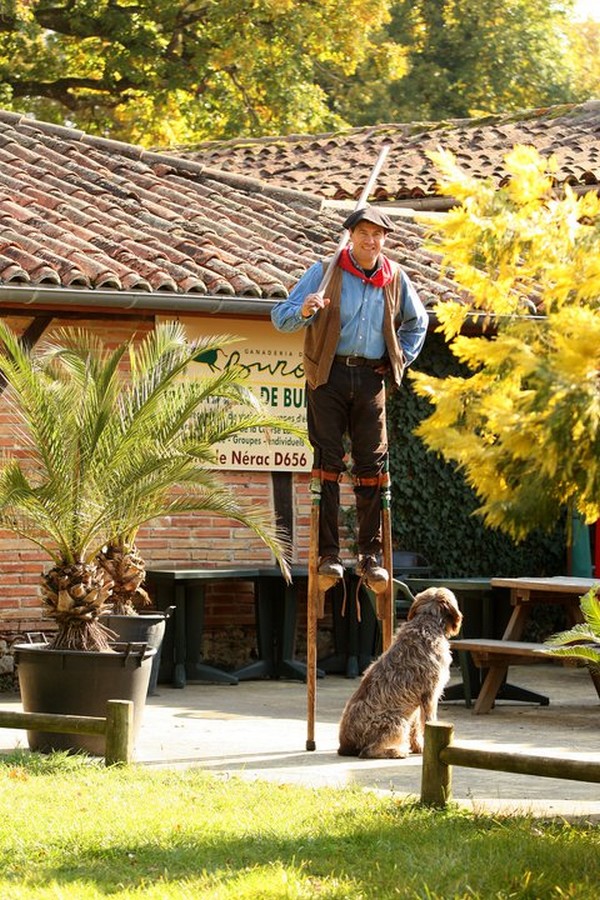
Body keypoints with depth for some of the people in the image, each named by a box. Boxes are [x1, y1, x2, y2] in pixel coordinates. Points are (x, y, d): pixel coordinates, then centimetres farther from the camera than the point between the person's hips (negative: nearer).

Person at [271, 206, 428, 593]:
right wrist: (303, 312, -28)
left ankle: (371, 556, 7)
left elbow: (417, 321, 27)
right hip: (330, 376, -3)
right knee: (329, 461, -5)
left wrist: (401, 360, 14)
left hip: (372, 378, 3)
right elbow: (280, 317, -6)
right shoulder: (325, 272, -2)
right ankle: (328, 553, -3)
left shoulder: (396, 278, 9)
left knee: (373, 466, 1)